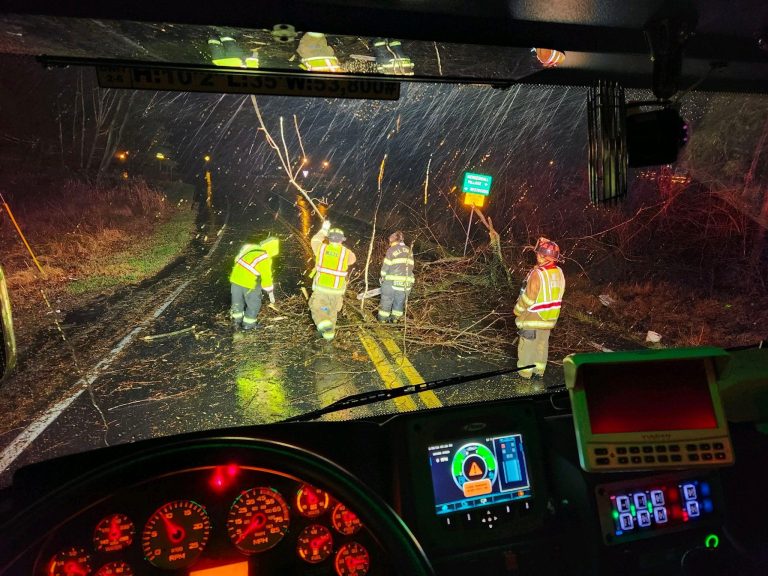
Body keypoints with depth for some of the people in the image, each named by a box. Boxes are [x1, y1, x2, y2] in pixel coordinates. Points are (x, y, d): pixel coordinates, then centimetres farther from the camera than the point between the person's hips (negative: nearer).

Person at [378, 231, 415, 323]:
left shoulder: (391, 250, -4)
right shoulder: (409, 251, 12)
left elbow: (385, 266, -4)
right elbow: (410, 266, 12)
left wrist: (382, 278, 9)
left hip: (393, 281, -4)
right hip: (406, 282, 4)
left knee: (386, 300, 7)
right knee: (400, 301, 15)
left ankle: (382, 319, 13)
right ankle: (395, 319, 19)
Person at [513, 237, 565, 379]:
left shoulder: (538, 274, -26)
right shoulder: (559, 273, -4)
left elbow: (527, 298, -20)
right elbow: (559, 294, 6)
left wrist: (518, 311, -4)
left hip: (533, 317, -6)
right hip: (549, 317, 7)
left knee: (528, 344, 8)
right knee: (542, 344, 18)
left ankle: (525, 372, 18)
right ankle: (539, 370, 28)